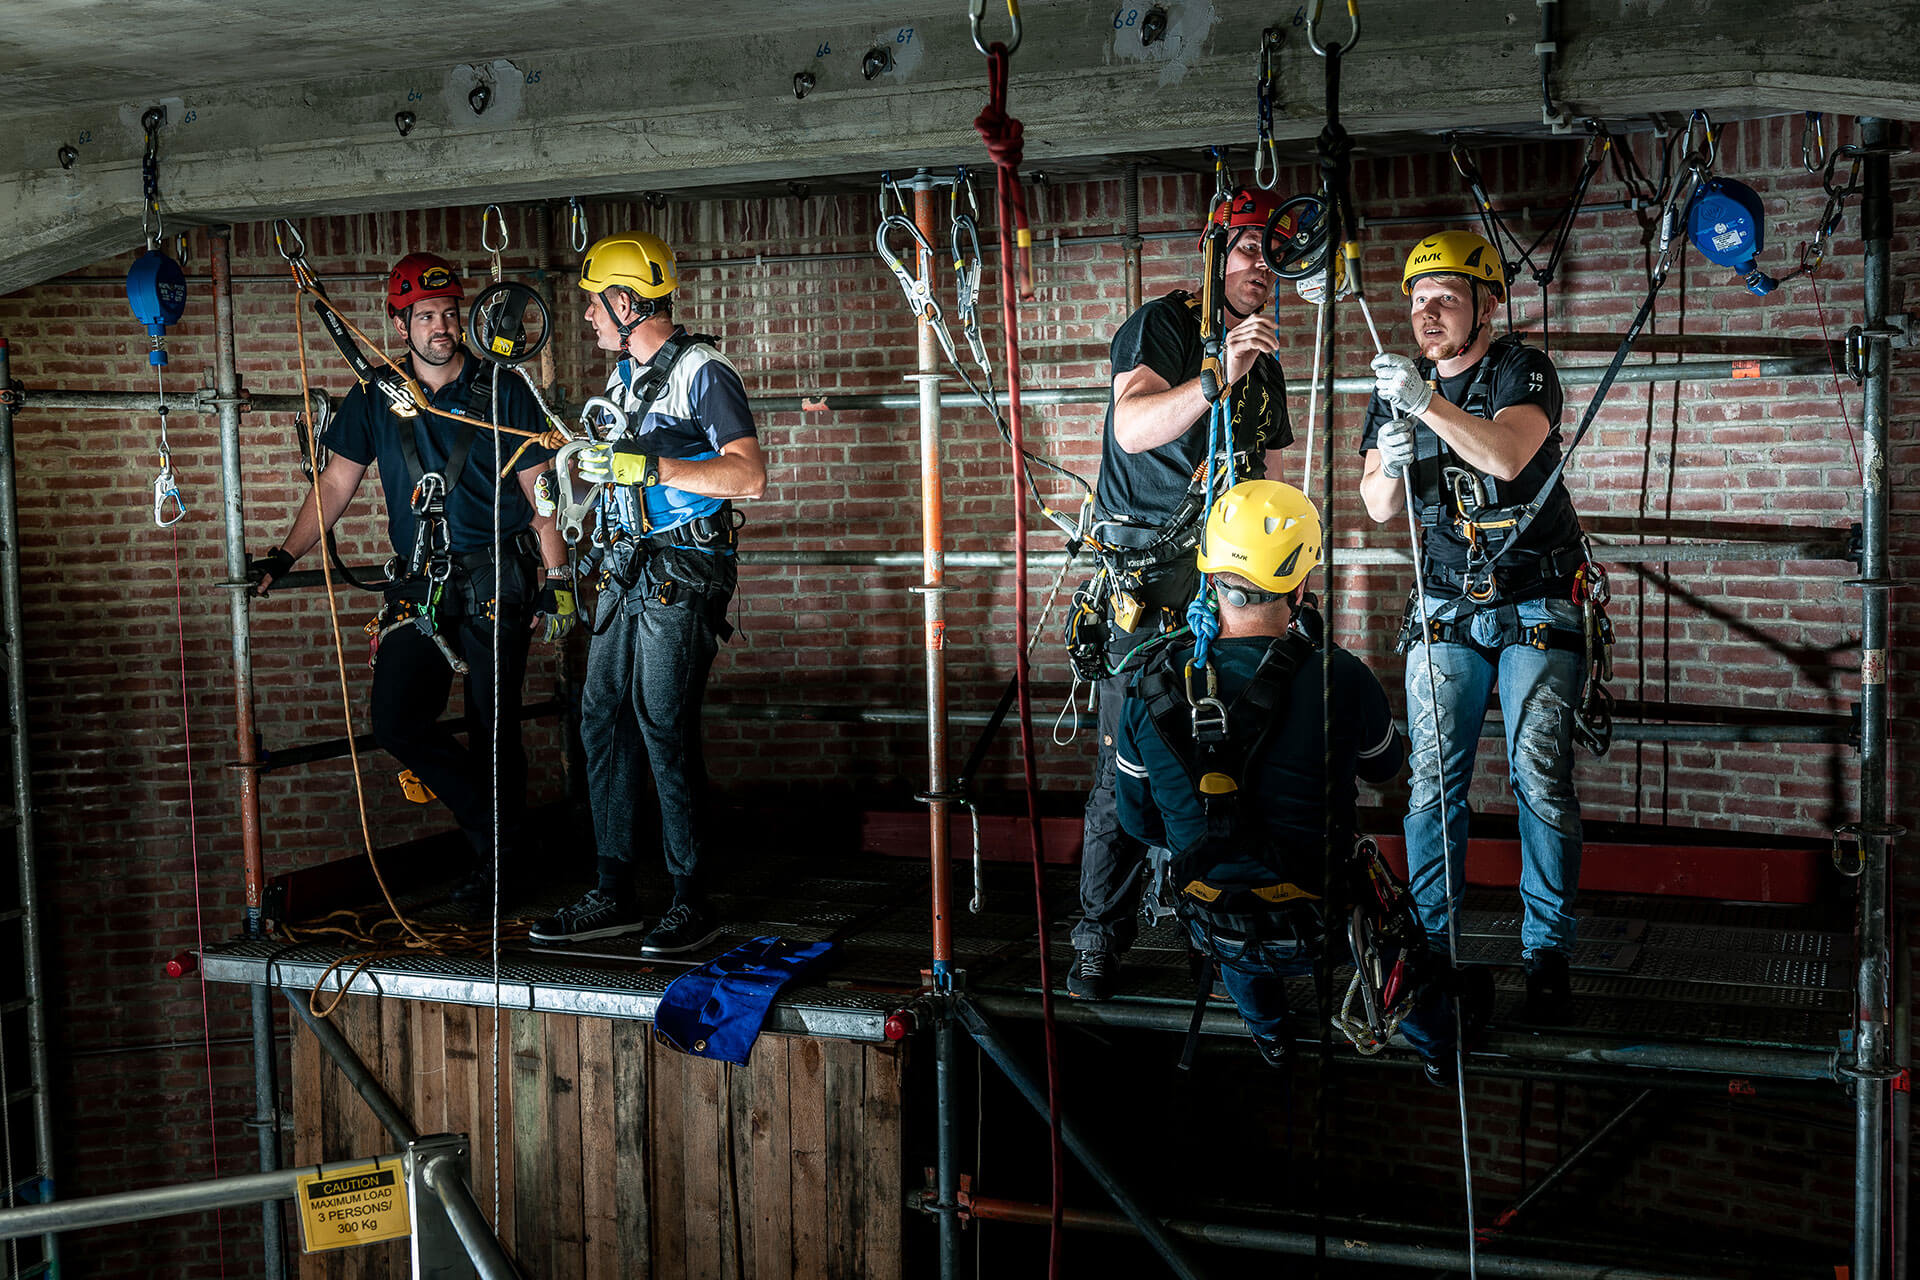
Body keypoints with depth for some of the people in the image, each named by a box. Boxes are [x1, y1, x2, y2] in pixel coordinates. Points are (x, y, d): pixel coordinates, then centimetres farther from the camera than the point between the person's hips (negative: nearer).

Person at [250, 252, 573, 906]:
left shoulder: (503, 392, 2)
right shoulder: (376, 398, 9)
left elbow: (541, 493, 3)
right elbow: (335, 484, 12)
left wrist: (557, 579, -3)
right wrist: (286, 554, 1)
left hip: (497, 581, -3)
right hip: (418, 584, 3)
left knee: (493, 728, 0)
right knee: (398, 722, -9)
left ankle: (496, 858, 17)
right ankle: (489, 827, 9)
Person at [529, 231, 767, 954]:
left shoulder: (702, 372, -10)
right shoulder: (625, 377, 18)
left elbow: (749, 476, -22)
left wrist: (645, 466, -24)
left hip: (681, 576, -9)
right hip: (628, 570, 9)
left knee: (664, 729, -9)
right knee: (602, 719, 6)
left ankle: (694, 901, 1)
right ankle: (614, 894, 13)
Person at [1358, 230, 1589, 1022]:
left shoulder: (1523, 372, -8)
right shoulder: (1397, 387, 6)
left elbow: (1507, 455, -28)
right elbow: (1379, 509, 2)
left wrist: (1430, 404, -39)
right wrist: (1391, 462, -20)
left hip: (1537, 606, -3)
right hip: (1447, 607, 3)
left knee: (1541, 781, -6)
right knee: (1433, 781, -2)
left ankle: (1546, 952, 2)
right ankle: (1429, 942, 5)